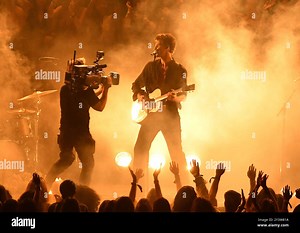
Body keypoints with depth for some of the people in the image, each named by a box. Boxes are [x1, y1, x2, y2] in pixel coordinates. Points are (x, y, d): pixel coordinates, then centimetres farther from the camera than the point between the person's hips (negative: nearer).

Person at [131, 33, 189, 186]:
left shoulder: (179, 70, 3)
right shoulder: (151, 66, 11)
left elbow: (183, 94, 0)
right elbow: (136, 85, 19)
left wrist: (175, 98, -22)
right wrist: (139, 95, -1)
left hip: (170, 115, -3)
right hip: (151, 114, 3)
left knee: (176, 152, -5)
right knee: (140, 148, -4)